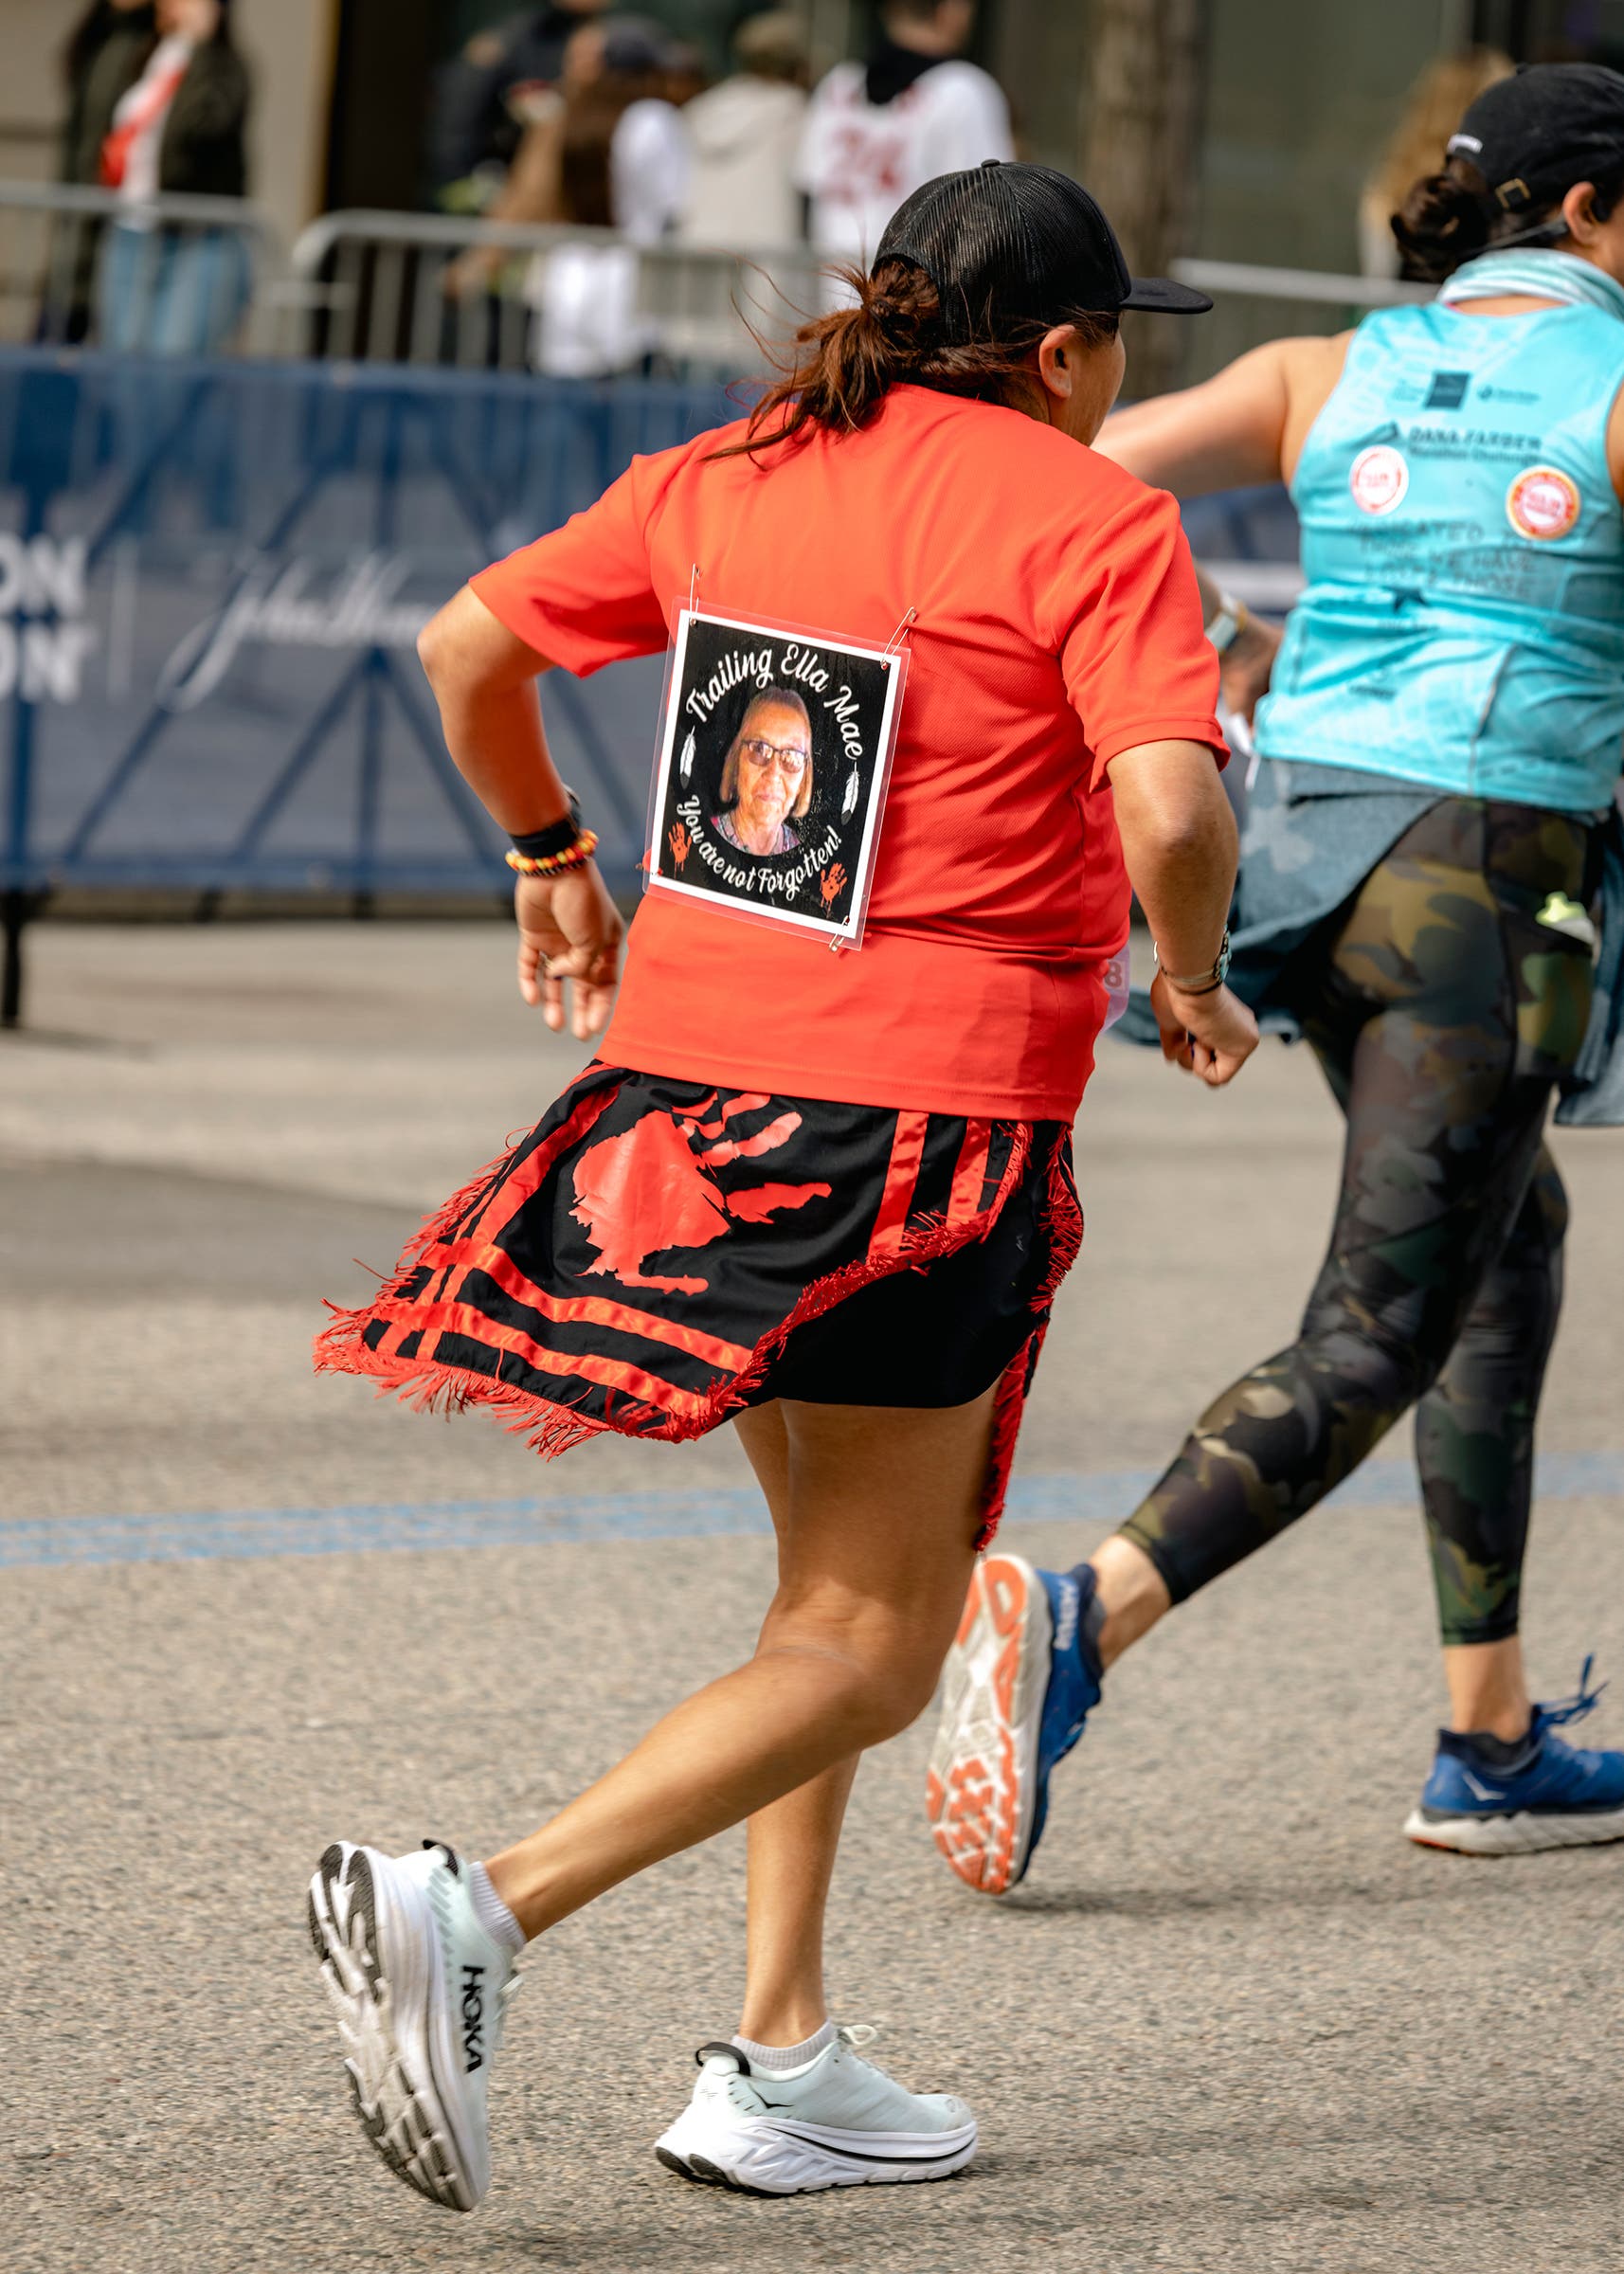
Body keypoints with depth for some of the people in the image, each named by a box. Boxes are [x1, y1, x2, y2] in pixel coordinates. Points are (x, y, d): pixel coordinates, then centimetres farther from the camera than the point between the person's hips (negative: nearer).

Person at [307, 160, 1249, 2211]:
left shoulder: (728, 476, 11)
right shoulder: (1095, 519, -7)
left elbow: (466, 644, 16)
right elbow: (1168, 806, -19)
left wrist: (550, 858, 31)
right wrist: (1192, 985, 0)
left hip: (691, 1049, 7)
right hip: (926, 1113, -7)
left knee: (833, 1575, 22)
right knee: (869, 1646, -2)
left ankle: (778, 2062, 18)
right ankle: (478, 1906, -21)